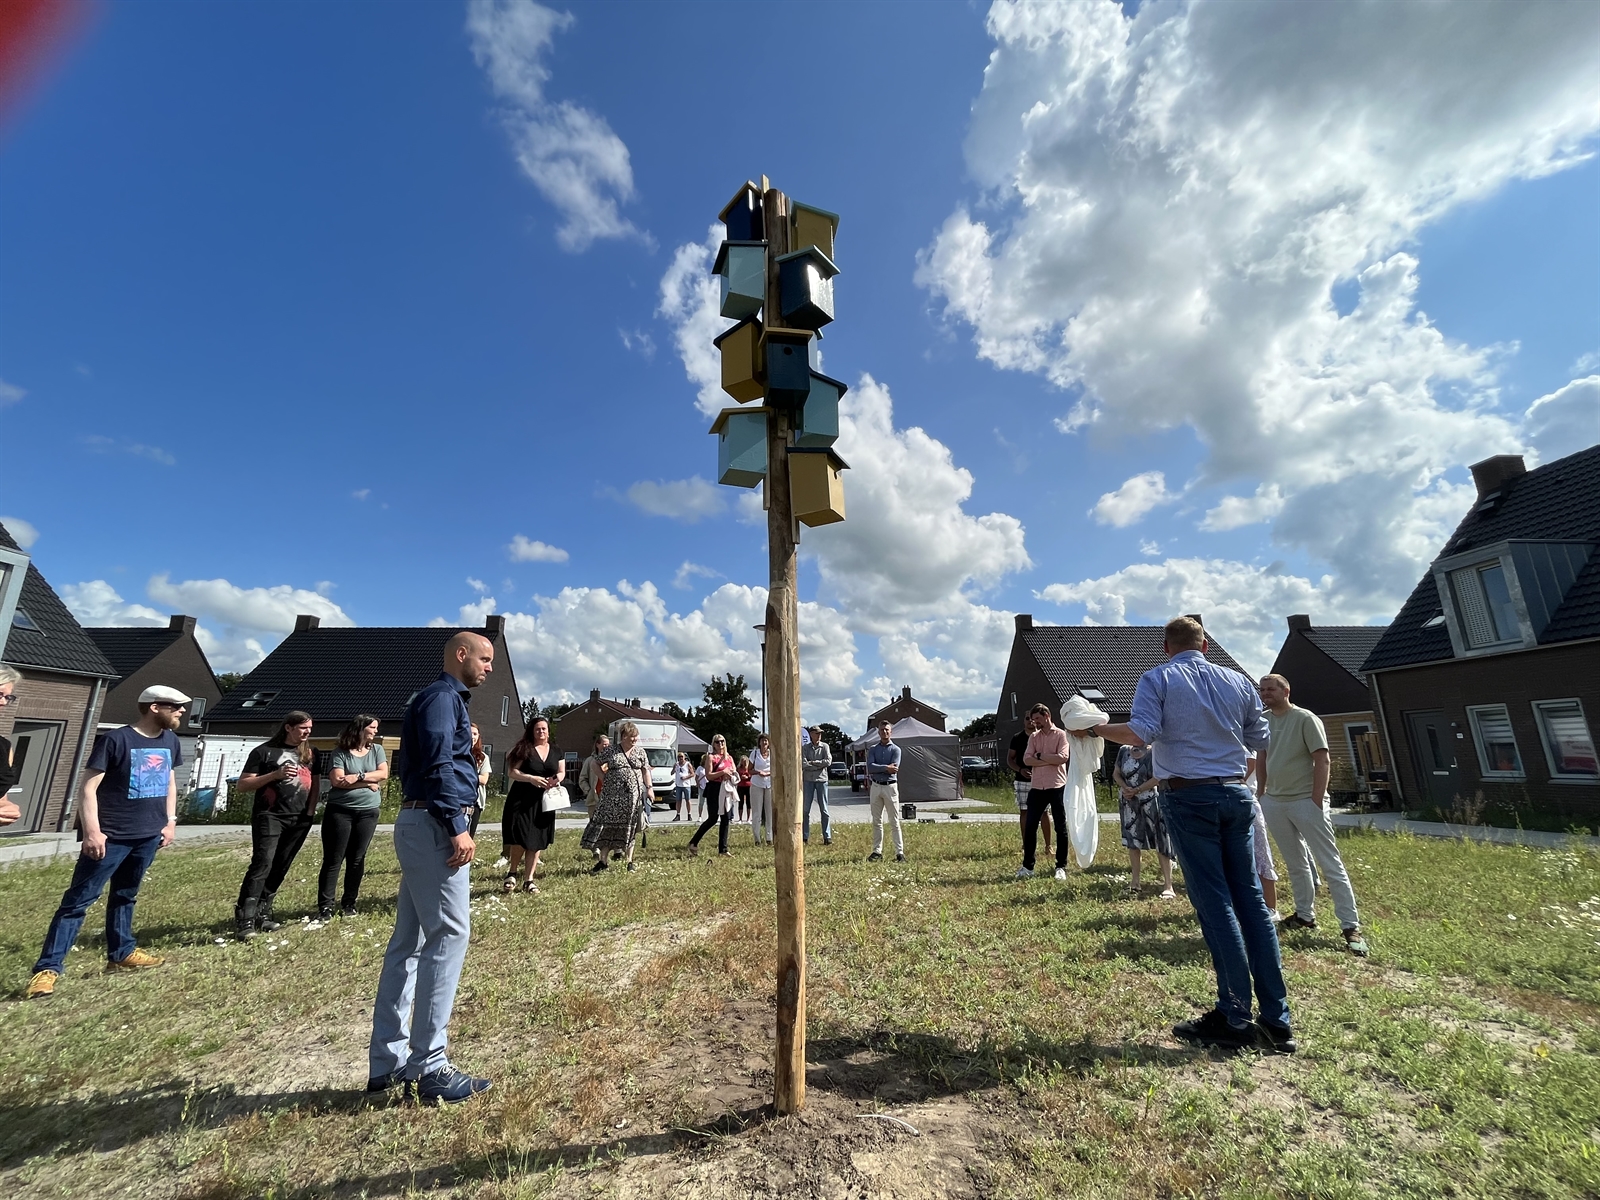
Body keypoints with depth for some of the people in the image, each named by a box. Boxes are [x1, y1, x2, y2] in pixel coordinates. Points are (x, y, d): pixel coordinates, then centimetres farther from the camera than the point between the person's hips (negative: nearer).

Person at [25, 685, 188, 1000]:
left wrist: (170, 821, 13)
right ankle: (48, 968, 5)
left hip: (148, 835, 6)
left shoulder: (170, 741, 6)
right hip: (111, 836, -6)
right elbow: (88, 787, -14)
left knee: (125, 895, 17)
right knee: (78, 899, -2)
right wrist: (91, 831, -20)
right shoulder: (115, 740, -14)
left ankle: (121, 953, 27)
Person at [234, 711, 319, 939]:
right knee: (262, 864, -15)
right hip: (269, 816, -5)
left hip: (299, 820, 5)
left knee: (280, 868, 9)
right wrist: (275, 774, -18)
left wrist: (311, 810, 6)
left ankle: (262, 914, 19)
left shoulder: (308, 753, 13)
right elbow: (241, 786, -4)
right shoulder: (264, 751, -3)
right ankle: (245, 920, -12)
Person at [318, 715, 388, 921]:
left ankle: (349, 903, 18)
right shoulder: (340, 753, -1)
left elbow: (383, 774, -2)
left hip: (368, 812, 3)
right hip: (339, 811, -3)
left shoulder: (377, 750, 9)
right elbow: (337, 781, -12)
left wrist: (358, 776, -13)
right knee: (333, 859, 0)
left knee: (357, 859, 7)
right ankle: (325, 906, 6)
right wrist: (368, 782, -11)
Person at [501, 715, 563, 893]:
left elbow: (562, 772, 14)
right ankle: (512, 872, 16)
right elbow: (511, 772, -7)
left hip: (544, 802, 4)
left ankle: (528, 879, 15)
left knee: (537, 840, 5)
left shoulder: (556, 752, 10)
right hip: (521, 800, -4)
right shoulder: (523, 749, -2)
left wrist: (557, 778, -9)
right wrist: (531, 778, -22)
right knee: (520, 837, -10)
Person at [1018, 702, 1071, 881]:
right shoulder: (1033, 737, 11)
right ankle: (1027, 866, 12)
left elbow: (1062, 757, -17)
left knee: (1061, 828, 7)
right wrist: (1050, 760, -12)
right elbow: (1026, 760, -2)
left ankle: (1061, 867, 17)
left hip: (1057, 787, -4)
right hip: (1036, 787, 4)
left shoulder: (1061, 735, -2)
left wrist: (1039, 755, -9)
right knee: (1029, 827, 3)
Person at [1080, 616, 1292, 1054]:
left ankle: (1235, 1019, 6)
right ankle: (1276, 1021, 16)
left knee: (1214, 902, 0)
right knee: (1251, 899, 10)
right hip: (1237, 794, 4)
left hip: (1189, 796, -4)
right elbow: (1259, 740, 14)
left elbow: (1143, 733, -17)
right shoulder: (1238, 681, 8)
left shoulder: (1158, 679, -5)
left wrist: (1097, 729, -4)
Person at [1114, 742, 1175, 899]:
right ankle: (1135, 881, 22)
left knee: (1161, 843, 0)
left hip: (1151, 802, -5)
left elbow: (1157, 778, -15)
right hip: (1129, 803, 5)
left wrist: (1136, 790, -15)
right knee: (1132, 842, 11)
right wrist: (1125, 788, -10)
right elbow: (1116, 773, 8)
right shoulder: (1124, 750, 4)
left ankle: (1168, 885, 6)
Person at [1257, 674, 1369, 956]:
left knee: (1331, 865, -1)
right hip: (1274, 803, 6)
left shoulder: (1305, 719, -10)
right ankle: (1305, 915, 27)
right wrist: (1259, 795, 13)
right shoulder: (1262, 721, 7)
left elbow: (1322, 761, -12)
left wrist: (1317, 801, -16)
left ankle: (1351, 927, 5)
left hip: (1306, 801, -6)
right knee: (1295, 864, 15)